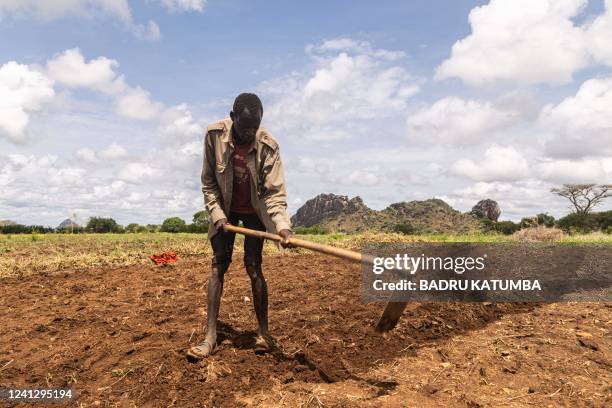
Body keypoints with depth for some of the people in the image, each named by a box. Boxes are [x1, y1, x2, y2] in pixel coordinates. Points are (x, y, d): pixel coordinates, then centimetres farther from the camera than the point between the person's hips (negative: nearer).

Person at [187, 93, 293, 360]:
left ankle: (263, 331, 8)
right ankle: (210, 337, 0)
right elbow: (208, 182, -10)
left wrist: (282, 226, -41)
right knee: (218, 266, -3)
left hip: (254, 211, -1)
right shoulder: (214, 135, -20)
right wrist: (217, 214, -18)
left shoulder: (268, 146, -24)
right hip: (224, 210, 2)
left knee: (253, 267, -6)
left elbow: (274, 193, -25)